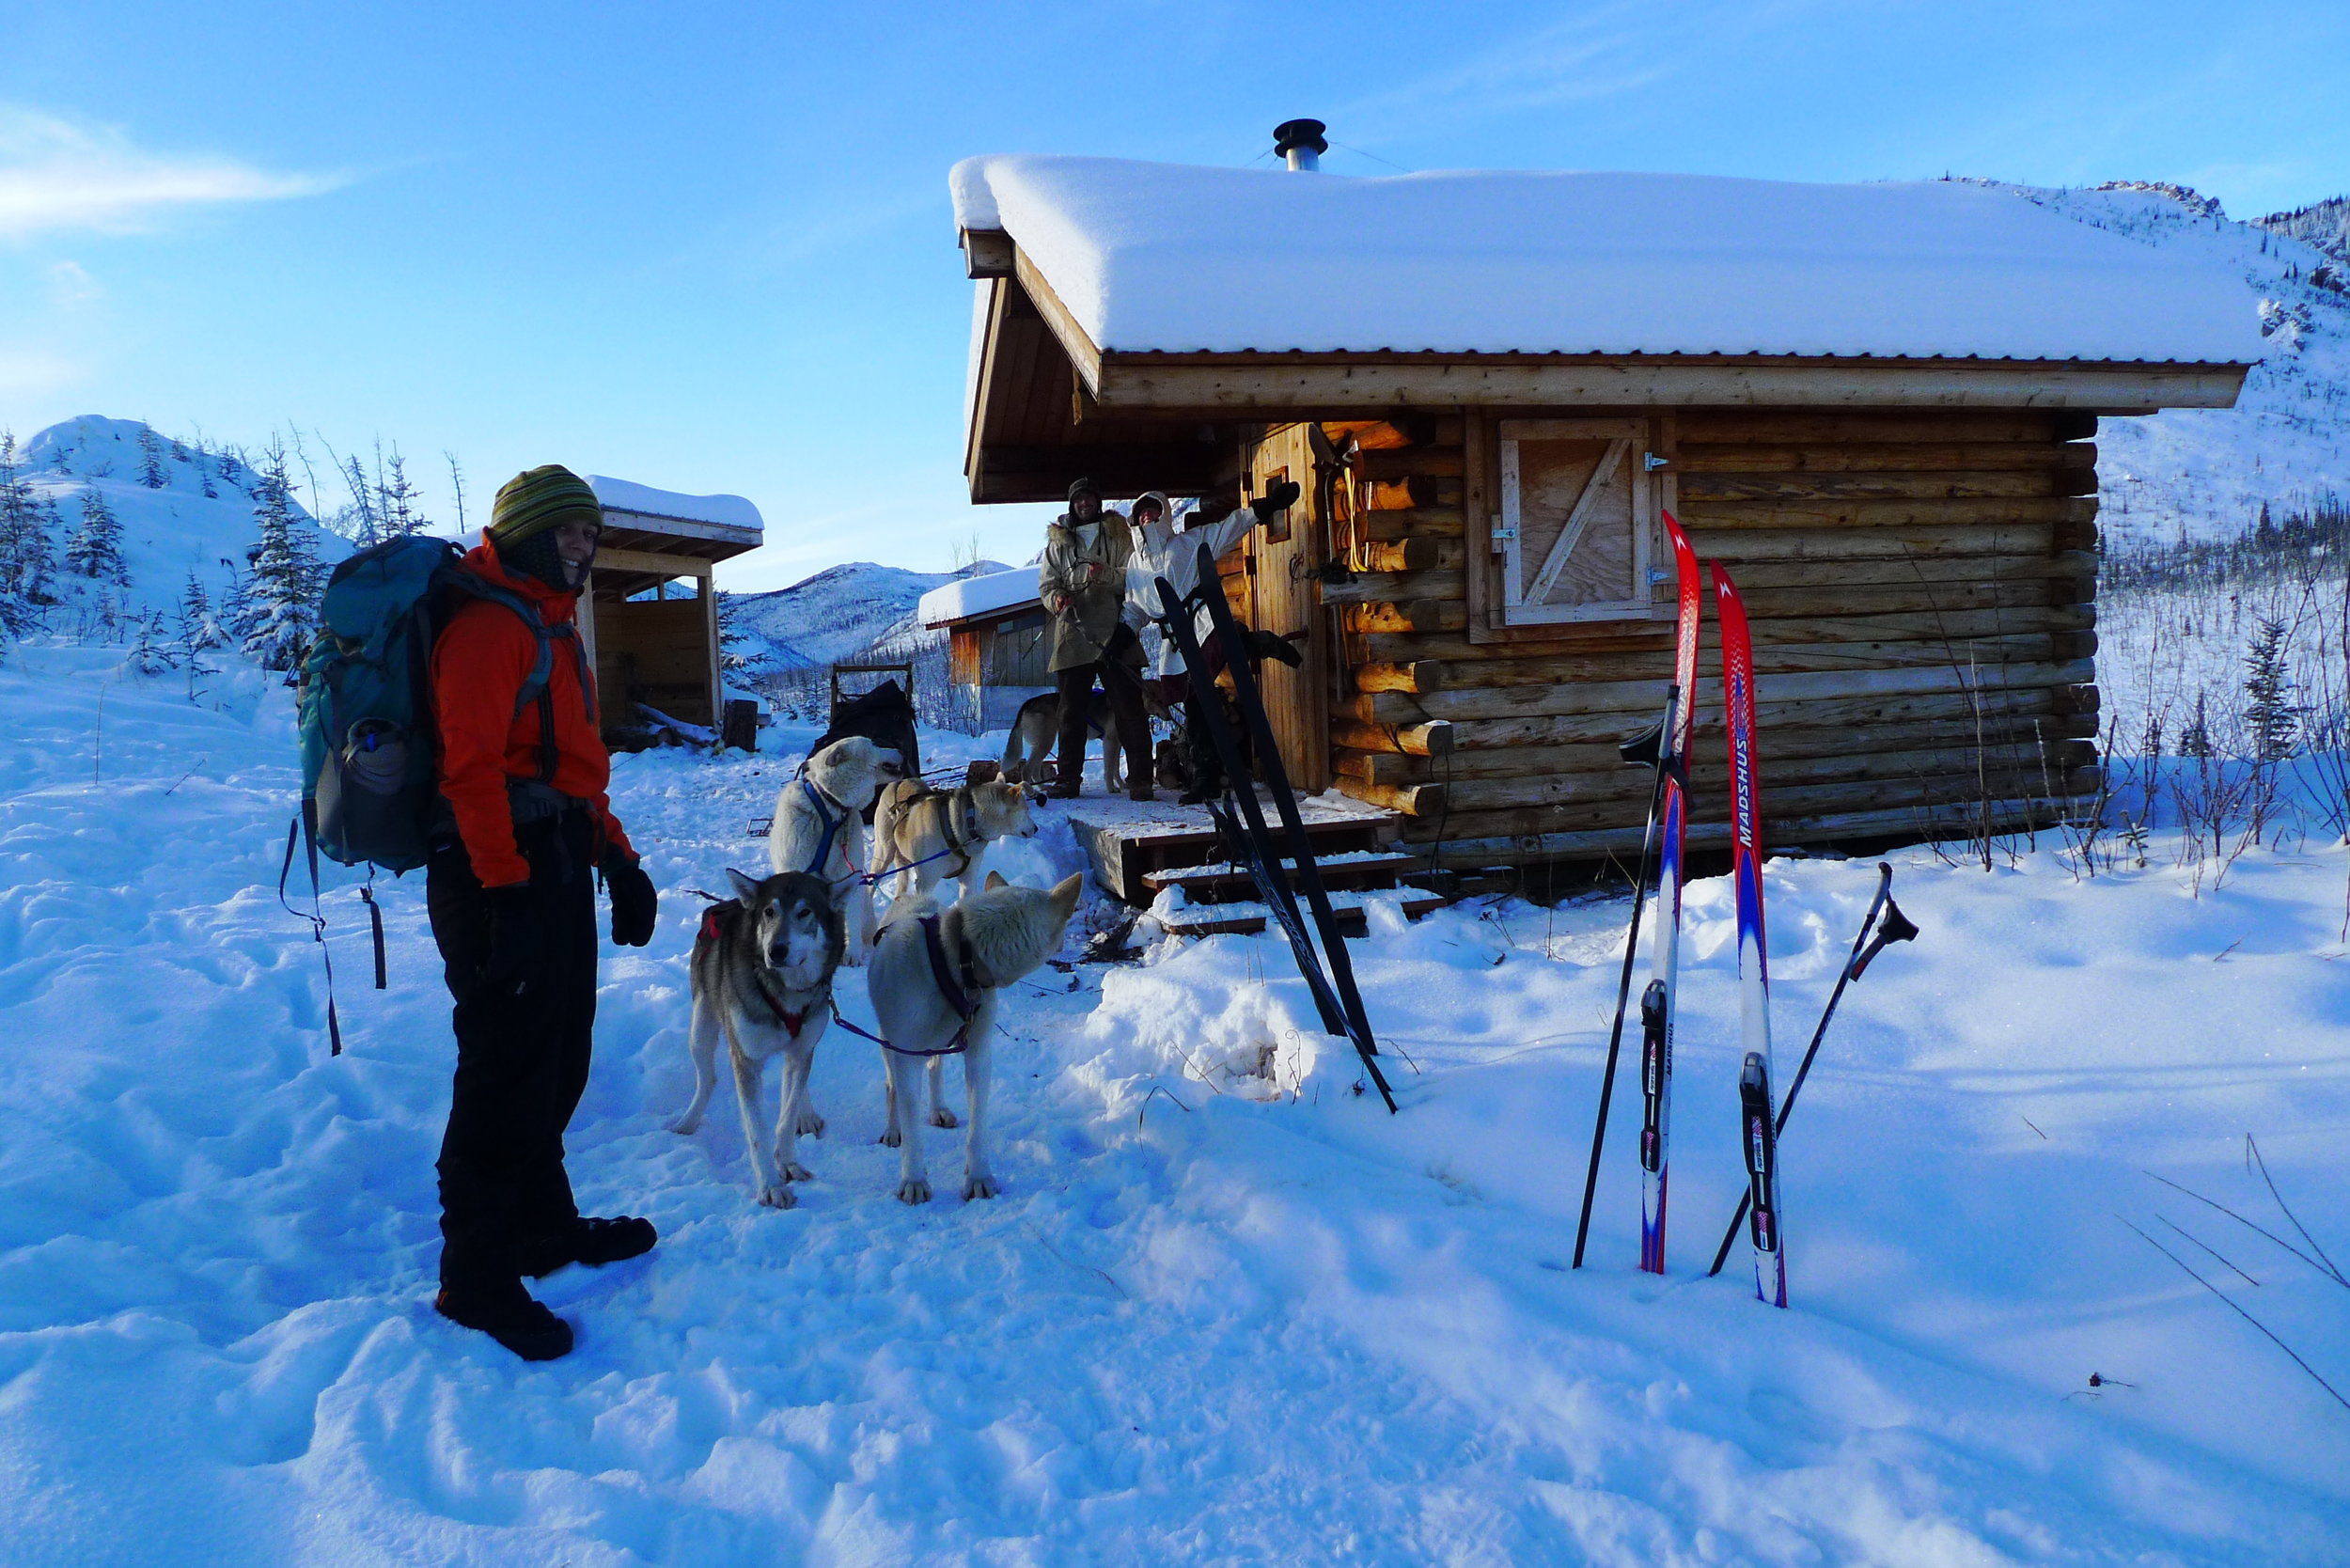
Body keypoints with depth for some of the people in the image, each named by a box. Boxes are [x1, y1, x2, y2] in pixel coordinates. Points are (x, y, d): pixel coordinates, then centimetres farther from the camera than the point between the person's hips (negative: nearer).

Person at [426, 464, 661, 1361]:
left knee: (556, 1064, 16)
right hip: (502, 873, -10)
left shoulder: (553, 628, 22)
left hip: (557, 868, 10)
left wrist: (618, 861, 18)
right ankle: (475, 1275, 5)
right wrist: (506, 891, -26)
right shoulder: (488, 625, -10)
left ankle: (542, 1225, 30)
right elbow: (473, 766, -20)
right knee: (507, 1072, -5)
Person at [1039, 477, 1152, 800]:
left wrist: (1107, 574, -18)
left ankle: (1140, 780, -4)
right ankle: (1068, 779, 11)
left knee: (1130, 709, -5)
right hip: (1072, 637, 2)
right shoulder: (1057, 542, 15)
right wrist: (1056, 598, -10)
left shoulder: (1118, 535, 9)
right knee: (1070, 712, 5)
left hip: (1115, 636, -2)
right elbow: (1046, 583, 12)